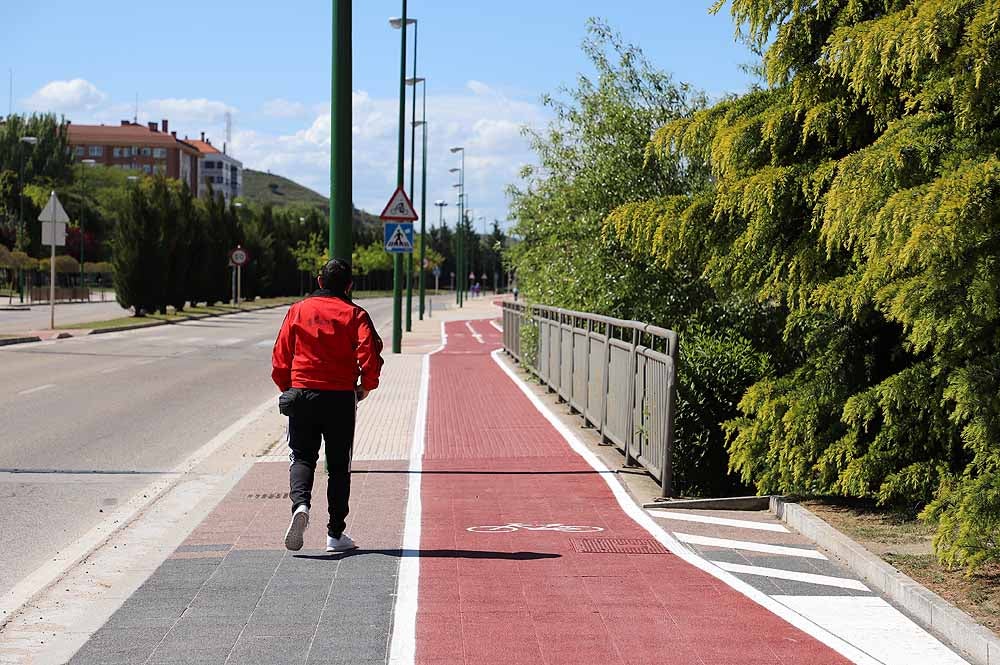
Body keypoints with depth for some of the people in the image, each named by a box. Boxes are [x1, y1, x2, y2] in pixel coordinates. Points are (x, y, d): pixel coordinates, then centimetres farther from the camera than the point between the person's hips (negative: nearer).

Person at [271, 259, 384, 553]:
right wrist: (366, 386, 2)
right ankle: (336, 534, 10)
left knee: (302, 457, 10)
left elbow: (280, 357, 6)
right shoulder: (355, 315, 0)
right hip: (341, 397, -1)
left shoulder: (298, 310, 6)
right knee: (339, 465, 9)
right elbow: (370, 353, -13)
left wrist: (288, 390, 18)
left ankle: (300, 503, -20)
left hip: (301, 394, 1)